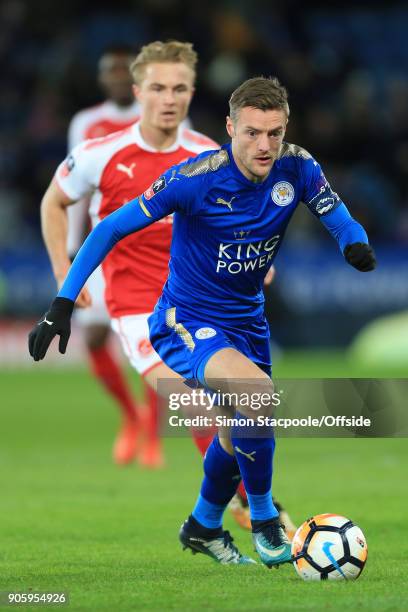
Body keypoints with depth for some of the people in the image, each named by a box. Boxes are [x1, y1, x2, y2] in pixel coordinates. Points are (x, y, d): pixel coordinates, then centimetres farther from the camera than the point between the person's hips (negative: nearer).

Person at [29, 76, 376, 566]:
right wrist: (63, 304, -22)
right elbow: (111, 229, -19)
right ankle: (263, 517, -9)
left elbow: (338, 217, -1)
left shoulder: (297, 168, -14)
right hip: (185, 322, -6)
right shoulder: (196, 178, -26)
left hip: (246, 320, 6)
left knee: (244, 429, 23)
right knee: (258, 395, -31)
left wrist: (355, 244, -27)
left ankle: (204, 526, 51)